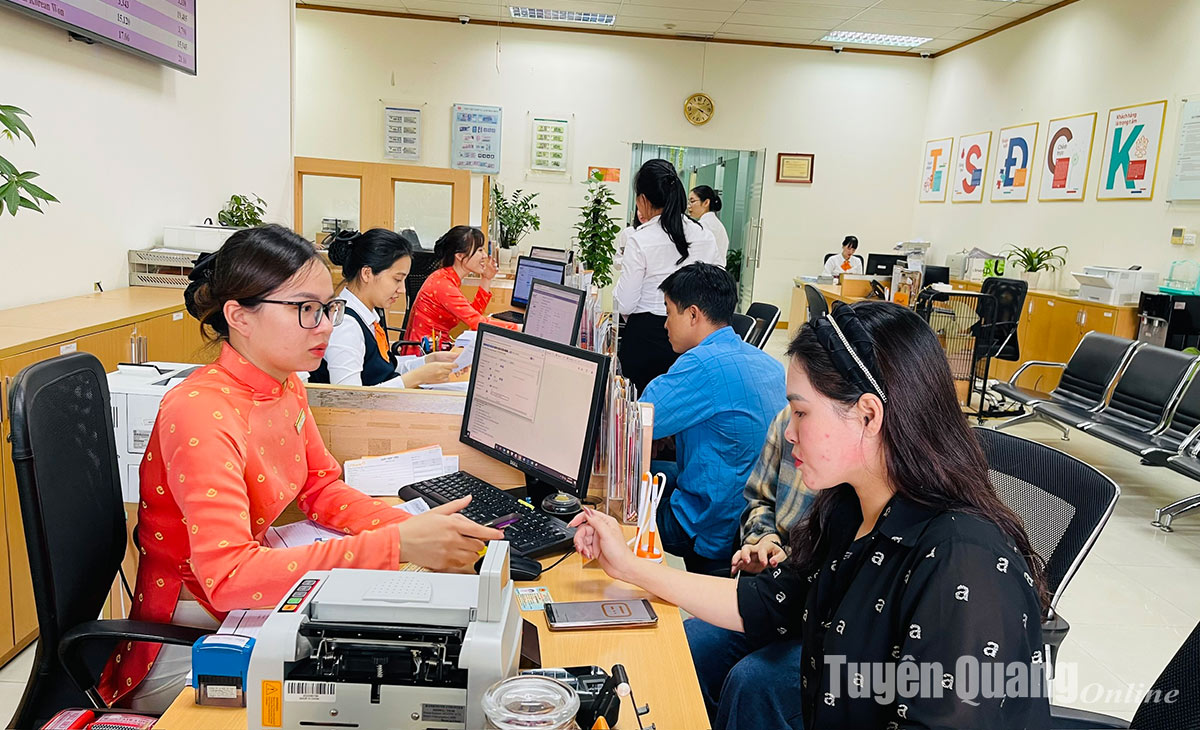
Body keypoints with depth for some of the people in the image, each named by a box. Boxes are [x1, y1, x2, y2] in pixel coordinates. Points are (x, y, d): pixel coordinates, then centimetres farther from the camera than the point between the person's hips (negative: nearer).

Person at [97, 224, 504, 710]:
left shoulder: (286, 386, 0)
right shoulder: (201, 414, -27)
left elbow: (321, 488, 7)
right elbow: (228, 576, -34)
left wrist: (414, 528, -12)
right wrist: (397, 545, -40)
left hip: (247, 606, 7)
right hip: (188, 646, -7)